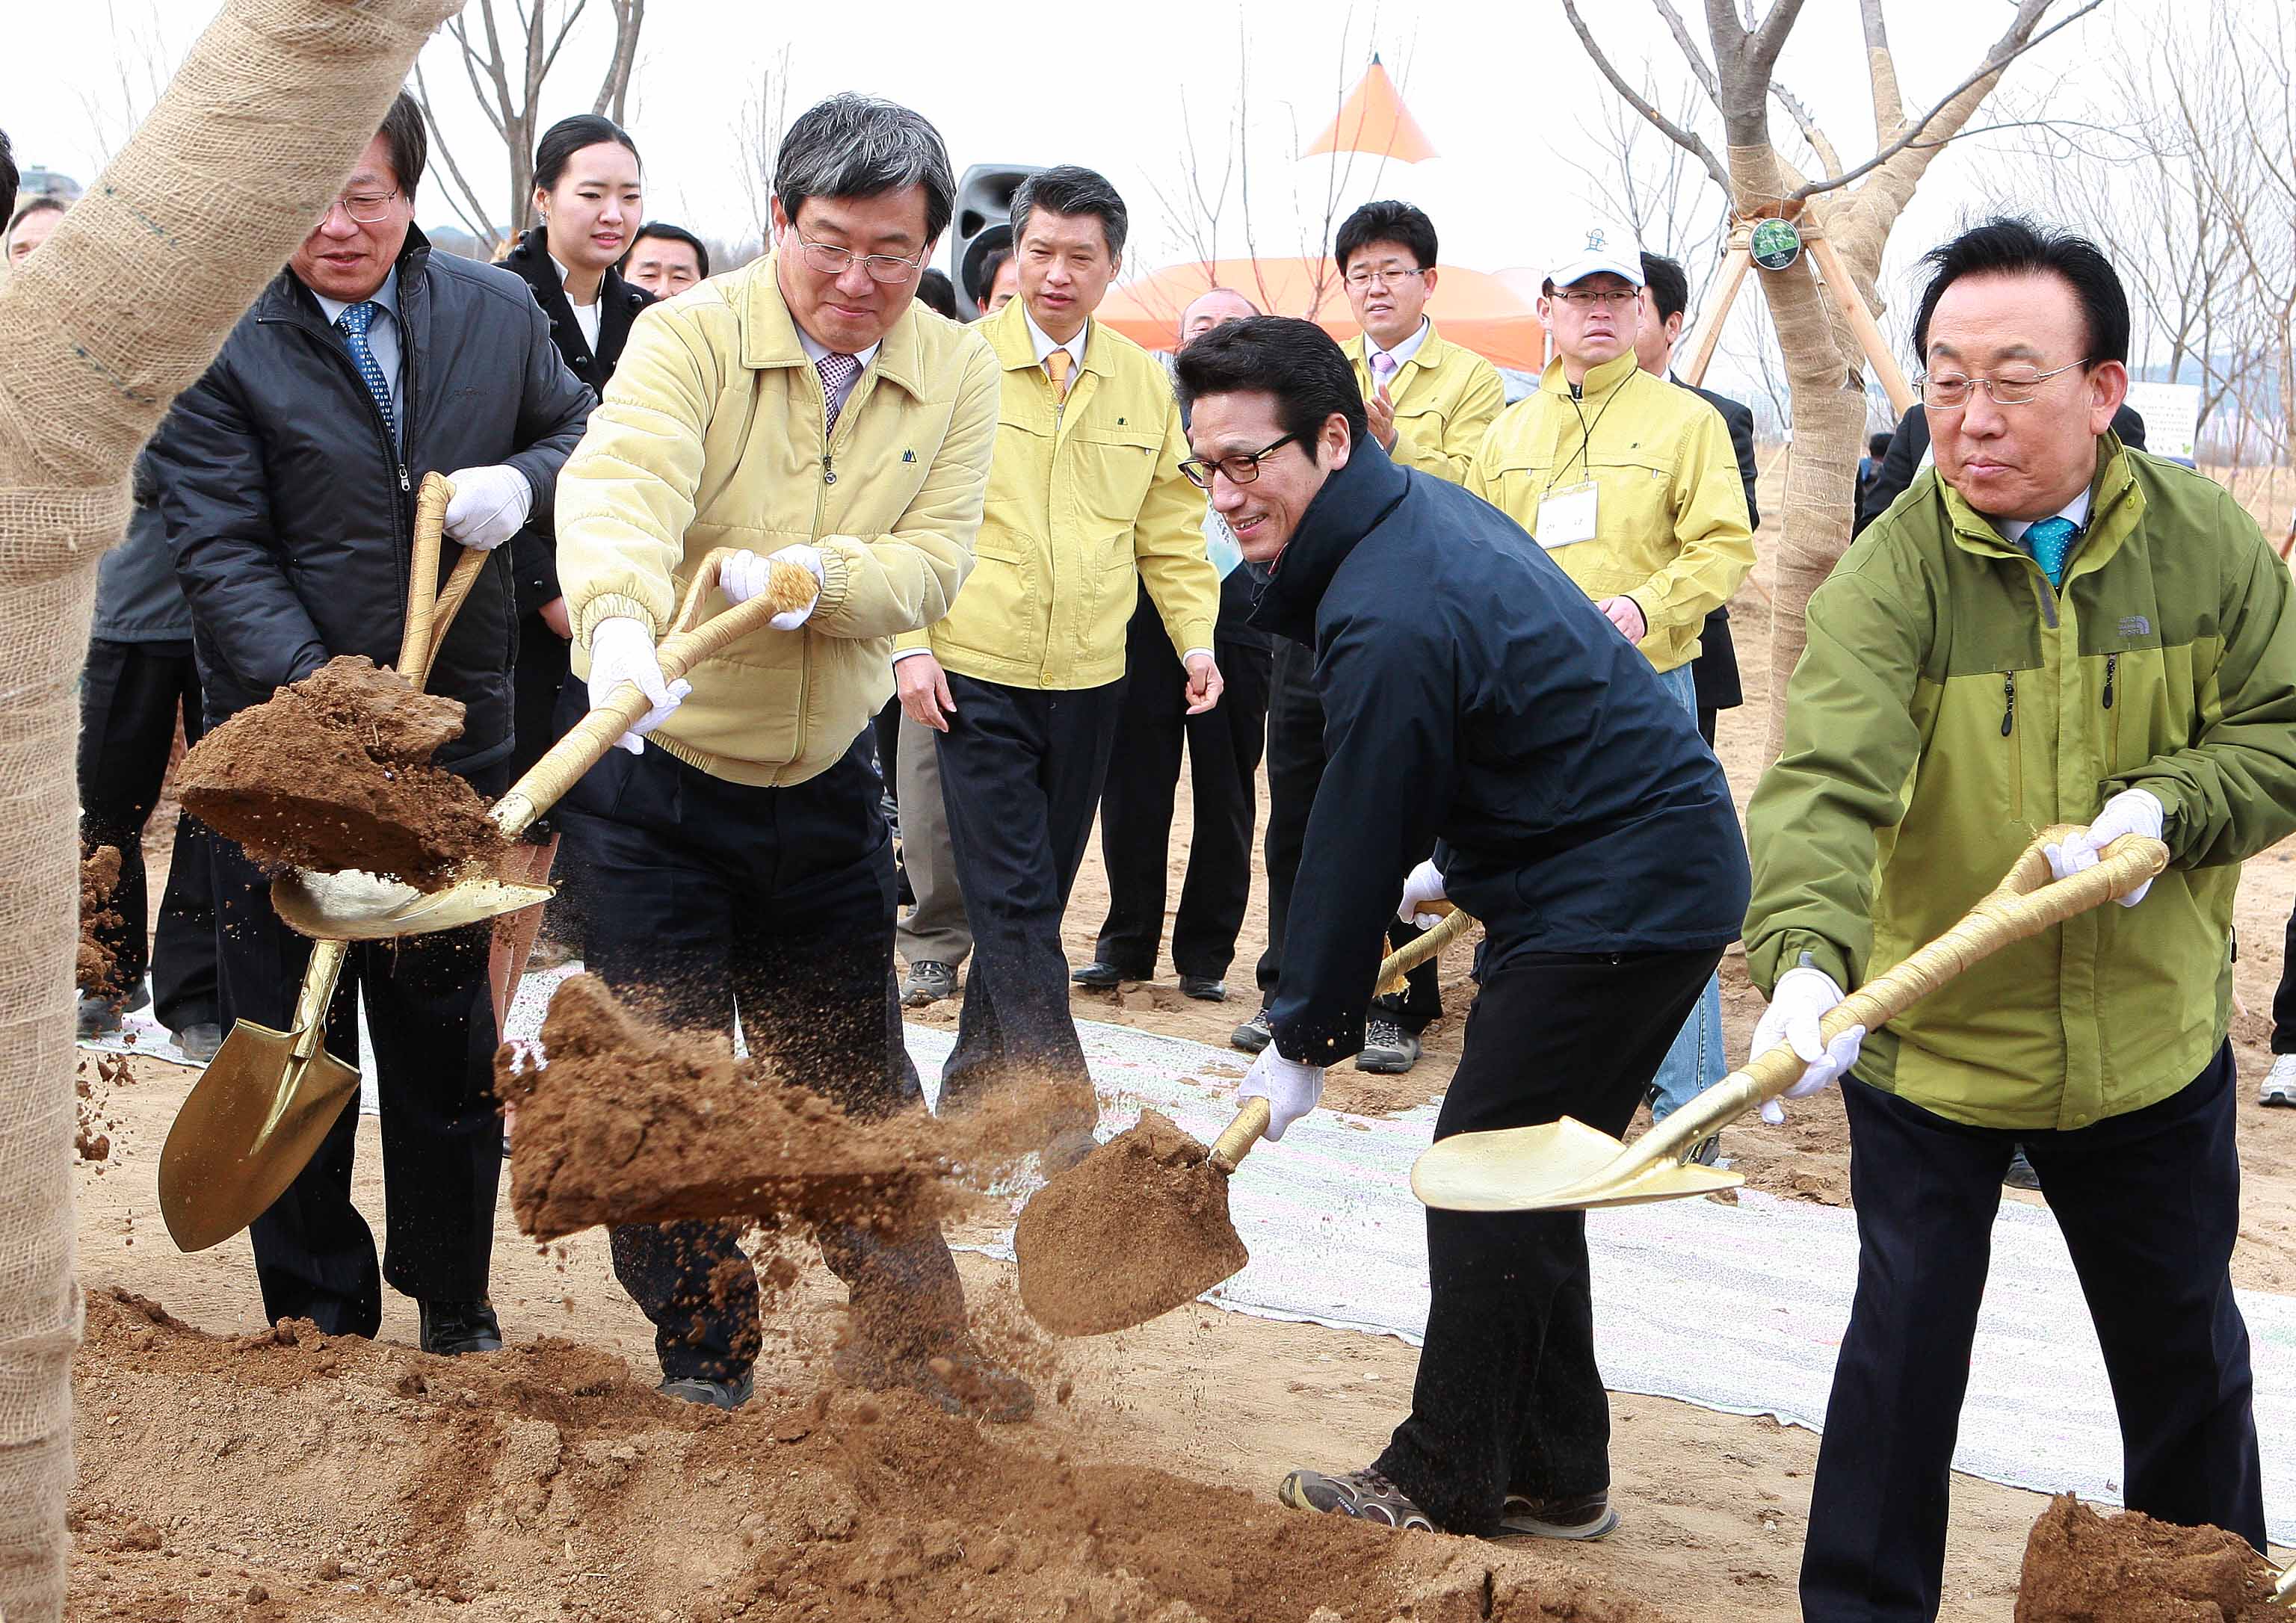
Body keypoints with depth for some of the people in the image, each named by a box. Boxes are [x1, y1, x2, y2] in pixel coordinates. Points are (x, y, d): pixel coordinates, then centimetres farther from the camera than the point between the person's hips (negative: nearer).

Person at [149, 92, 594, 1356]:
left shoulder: (496, 312, 0)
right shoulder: (222, 340, -10)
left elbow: (582, 433, 15)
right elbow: (218, 550, -15)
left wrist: (523, 482, -9)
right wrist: (320, 703, -28)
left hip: (452, 735, 3)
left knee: (448, 1035, 14)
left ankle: (452, 1300, 30)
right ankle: (317, 1312, 23)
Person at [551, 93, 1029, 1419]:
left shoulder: (957, 376, -2)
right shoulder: (692, 337, -15)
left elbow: (933, 561, -12)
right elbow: (622, 485, -33)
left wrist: (806, 575, -32)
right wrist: (622, 625, -53)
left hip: (825, 774, 3)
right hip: (656, 763, -3)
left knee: (856, 1076, 14)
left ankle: (910, 1338, 29)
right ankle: (707, 1370, 18)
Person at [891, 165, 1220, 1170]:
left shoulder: (1144, 383, 8)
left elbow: (1170, 529, 14)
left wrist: (1198, 638, 3)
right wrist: (909, 644, -10)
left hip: (1089, 681, 4)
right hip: (976, 673, -4)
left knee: (1039, 889, 11)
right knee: (1012, 895, -8)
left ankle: (976, 1079, 24)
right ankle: (1060, 1100, -9)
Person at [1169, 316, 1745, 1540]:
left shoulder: (1388, 623, -25)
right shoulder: (1421, 508, 7)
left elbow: (1355, 850, -17)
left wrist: (1304, 1040, -7)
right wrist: (1457, 867, 29)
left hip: (1618, 902, -11)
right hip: (1669, 866, 11)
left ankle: (1444, 1483, 9)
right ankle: (1553, 1475, 22)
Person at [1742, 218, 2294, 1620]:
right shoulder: (1892, 573, -18)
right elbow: (1824, 781, -32)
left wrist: (2166, 805, -20)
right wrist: (1806, 953, -49)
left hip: (2153, 1039, 3)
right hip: (1927, 1036, -3)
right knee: (1906, 1345, 4)